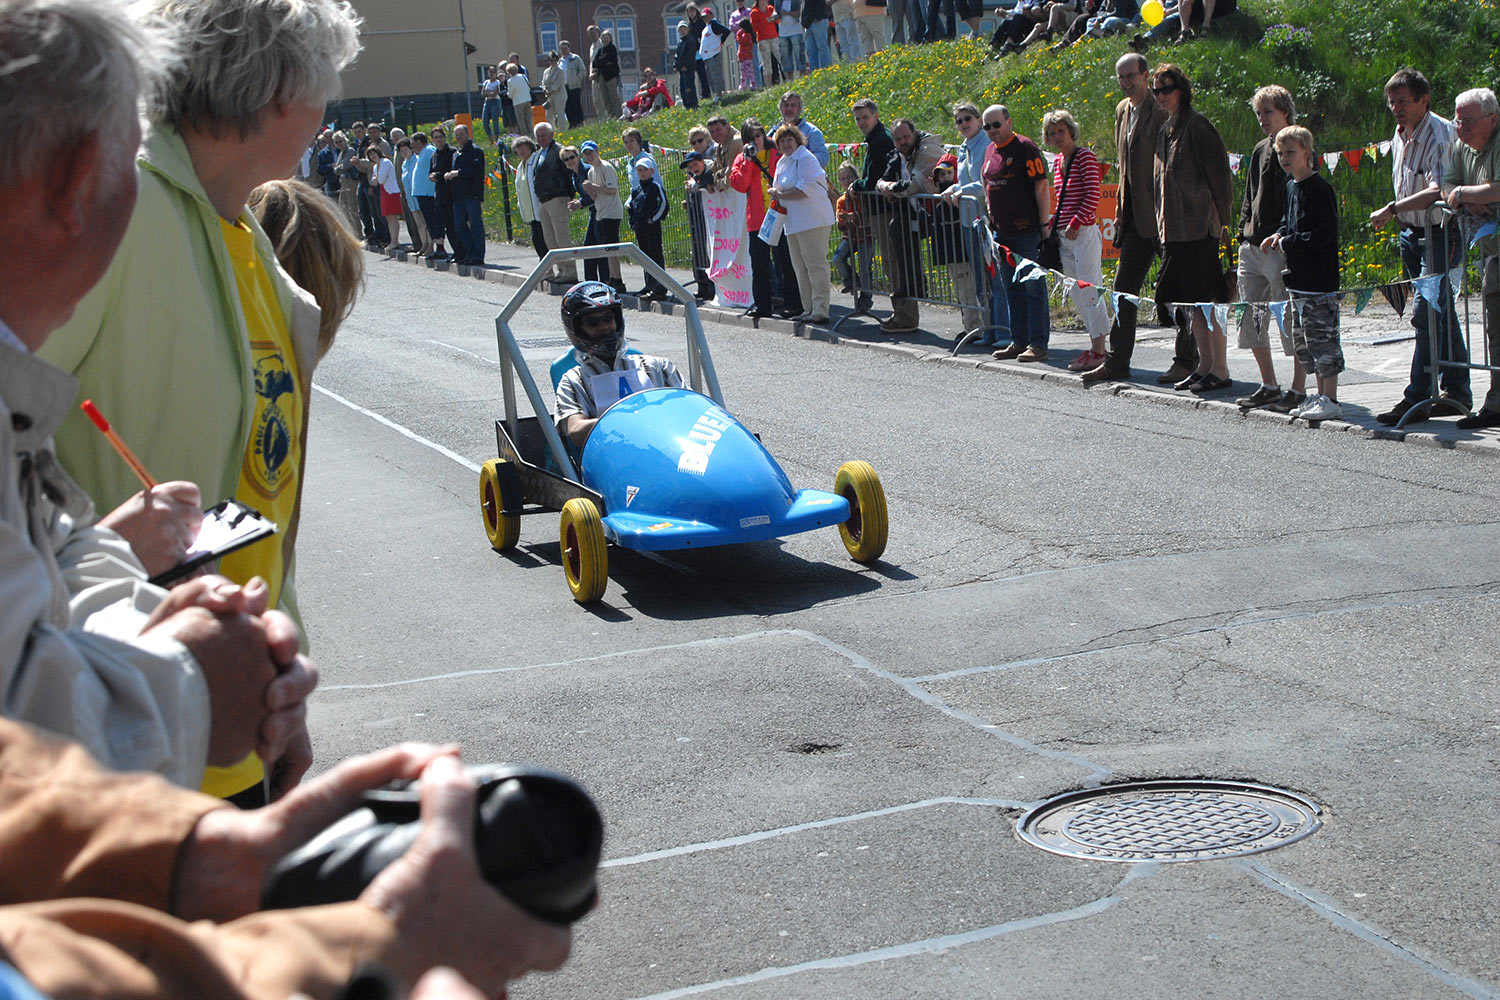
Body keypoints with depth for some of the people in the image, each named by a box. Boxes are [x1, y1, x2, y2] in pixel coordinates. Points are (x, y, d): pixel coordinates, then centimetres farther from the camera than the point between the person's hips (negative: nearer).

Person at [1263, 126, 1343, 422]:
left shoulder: (1320, 188, -14)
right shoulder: (1291, 186, 13)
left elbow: (1326, 233, -19)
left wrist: (1288, 242, -14)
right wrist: (1280, 235, 6)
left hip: (1320, 280, -10)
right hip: (1299, 280, 10)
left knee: (1321, 337, -7)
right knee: (1302, 339, 14)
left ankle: (1330, 400, -2)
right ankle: (1321, 394, 23)